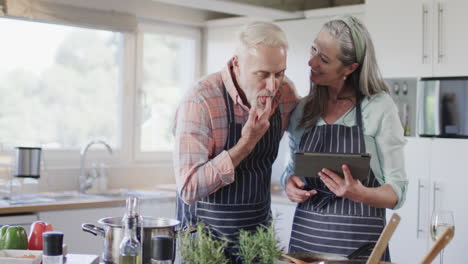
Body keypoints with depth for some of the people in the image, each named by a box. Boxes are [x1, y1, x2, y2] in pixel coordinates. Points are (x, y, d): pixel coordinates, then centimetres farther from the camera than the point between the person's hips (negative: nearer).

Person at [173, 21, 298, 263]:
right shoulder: (200, 101, -23)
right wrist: (245, 144, -31)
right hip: (208, 238, -5)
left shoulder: (285, 92, -6)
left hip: (259, 231, 5)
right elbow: (189, 189, -26)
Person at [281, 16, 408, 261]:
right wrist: (289, 183, -7)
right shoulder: (302, 110, 3)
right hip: (306, 234, 4)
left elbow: (397, 191, -7)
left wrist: (361, 194, -26)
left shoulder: (379, 108, -9)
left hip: (359, 235, -4)